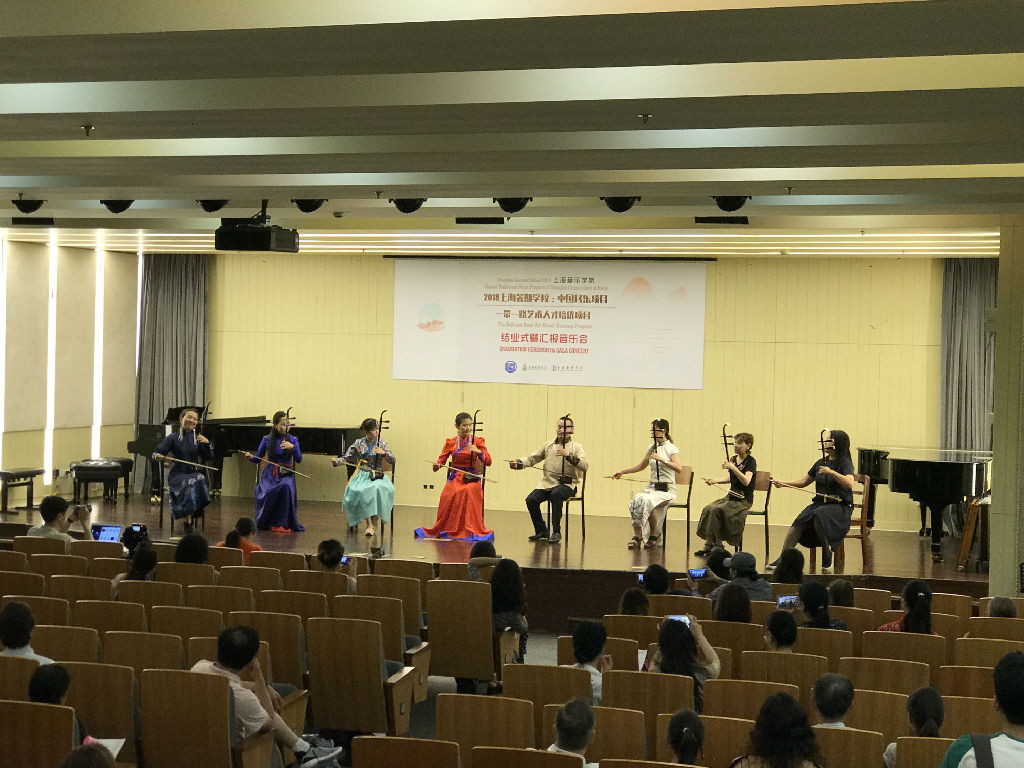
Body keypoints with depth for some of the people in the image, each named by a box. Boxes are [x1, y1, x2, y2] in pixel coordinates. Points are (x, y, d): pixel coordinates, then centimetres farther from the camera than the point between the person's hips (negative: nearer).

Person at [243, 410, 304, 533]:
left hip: (286, 474, 0)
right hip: (270, 474, 0)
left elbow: (299, 460, -3)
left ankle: (282, 524, -21)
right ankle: (266, 522, -2)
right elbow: (258, 458, 8)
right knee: (268, 493, -30)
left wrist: (293, 447, -20)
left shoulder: (292, 439, 4)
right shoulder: (267, 439, 4)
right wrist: (250, 457, -14)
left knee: (286, 487, -34)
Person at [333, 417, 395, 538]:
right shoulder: (359, 443, 9)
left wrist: (384, 453, -14)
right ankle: (369, 523, -24)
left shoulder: (381, 444, 9)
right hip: (362, 475, 0)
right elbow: (347, 458, 8)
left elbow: (393, 461, 3)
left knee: (378, 489, -35)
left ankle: (374, 523, -22)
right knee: (357, 491, -32)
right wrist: (337, 461, -11)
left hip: (377, 476, 0)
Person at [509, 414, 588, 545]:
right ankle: (541, 531, 3)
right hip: (547, 483, 4)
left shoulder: (576, 447, 4)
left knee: (556, 494, -36)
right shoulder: (548, 445, 17)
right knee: (531, 499, -19)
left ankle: (556, 532, -25)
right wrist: (518, 463, -4)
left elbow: (584, 466, -12)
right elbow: (532, 458, 15)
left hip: (566, 484, -4)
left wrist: (569, 455, -24)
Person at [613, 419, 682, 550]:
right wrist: (622, 472, 19)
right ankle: (637, 537, -24)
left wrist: (661, 459, -27)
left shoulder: (671, 448, -5)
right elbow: (640, 467, 26)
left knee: (647, 501, -34)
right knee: (636, 501, -27)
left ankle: (654, 535, -15)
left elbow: (679, 468, -21)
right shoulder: (652, 448, 15)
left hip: (667, 489, -5)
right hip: (652, 487, 5)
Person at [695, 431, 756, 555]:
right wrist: (714, 480, 6)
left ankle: (709, 545, -18)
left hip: (744, 500, -7)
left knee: (716, 510, -27)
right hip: (731, 496, 7)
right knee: (708, 509, -17)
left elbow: (746, 481, -24)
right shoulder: (733, 459, 13)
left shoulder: (750, 461, -10)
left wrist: (732, 467, -30)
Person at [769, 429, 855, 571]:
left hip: (840, 506, -5)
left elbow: (849, 484, -21)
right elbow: (803, 482, 23)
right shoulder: (820, 463, 17)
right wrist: (783, 483, 9)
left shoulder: (845, 463, -3)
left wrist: (831, 472, -29)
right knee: (798, 523, -23)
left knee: (819, 515, -37)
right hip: (820, 503, 5)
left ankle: (827, 557, -20)